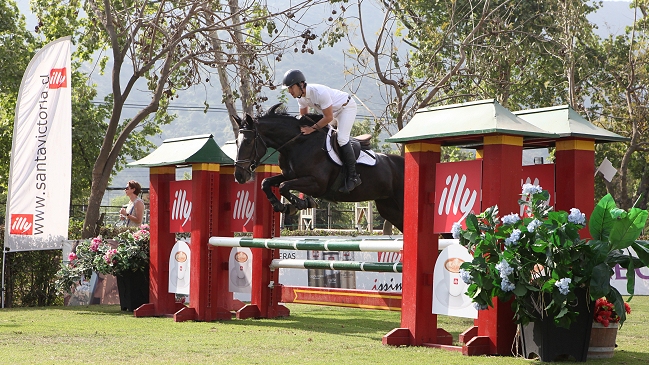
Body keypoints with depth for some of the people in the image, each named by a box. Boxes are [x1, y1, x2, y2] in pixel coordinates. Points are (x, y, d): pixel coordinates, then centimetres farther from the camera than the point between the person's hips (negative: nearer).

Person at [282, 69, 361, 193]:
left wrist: (313, 128, -32)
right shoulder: (300, 97, -12)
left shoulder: (319, 92, -38)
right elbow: (303, 116, 4)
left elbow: (329, 117, -32)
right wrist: (302, 128, -14)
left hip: (347, 106, -9)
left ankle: (353, 176, -17)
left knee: (342, 139, -21)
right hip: (333, 110, 9)